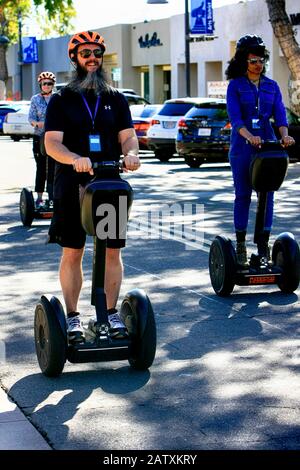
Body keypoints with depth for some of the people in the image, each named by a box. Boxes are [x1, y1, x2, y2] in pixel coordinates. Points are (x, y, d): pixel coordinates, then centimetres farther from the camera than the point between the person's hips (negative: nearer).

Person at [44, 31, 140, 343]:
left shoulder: (115, 99, 12)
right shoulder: (61, 100, 3)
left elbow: (128, 136, 5)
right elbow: (52, 142, -7)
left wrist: (130, 152, -20)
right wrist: (75, 159, -28)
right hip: (72, 186, -2)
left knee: (112, 252, 4)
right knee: (72, 253, 2)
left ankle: (111, 312, 15)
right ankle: (72, 317, 10)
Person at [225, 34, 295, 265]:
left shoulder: (272, 86, 11)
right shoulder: (235, 86, 0)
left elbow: (280, 114, 2)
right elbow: (234, 116, -11)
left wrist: (284, 135, -19)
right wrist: (249, 136, -29)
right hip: (242, 147, -3)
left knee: (267, 194, 1)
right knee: (243, 195, 1)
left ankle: (264, 243, 8)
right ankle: (240, 244, 9)